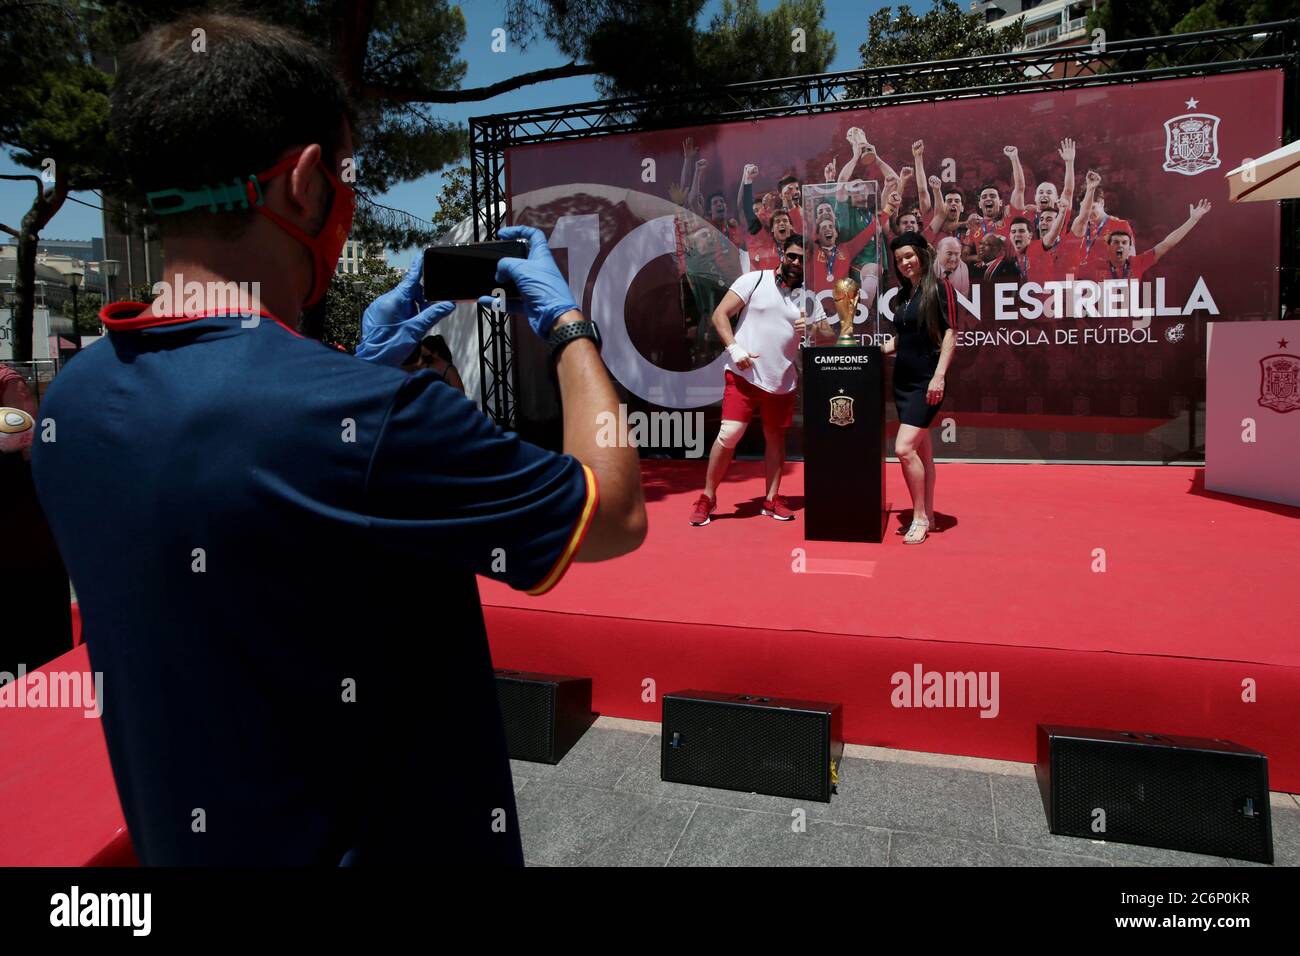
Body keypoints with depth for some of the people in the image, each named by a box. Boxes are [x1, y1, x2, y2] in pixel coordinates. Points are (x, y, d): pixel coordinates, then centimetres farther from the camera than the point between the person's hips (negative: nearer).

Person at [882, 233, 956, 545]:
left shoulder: (939, 287, -5)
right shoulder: (902, 295, 14)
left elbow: (950, 334, -11)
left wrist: (939, 376, -19)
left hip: (926, 381, -7)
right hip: (903, 380, 7)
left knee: (904, 448, -17)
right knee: (921, 450, 12)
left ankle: (920, 517, -5)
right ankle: (927, 515, 20)